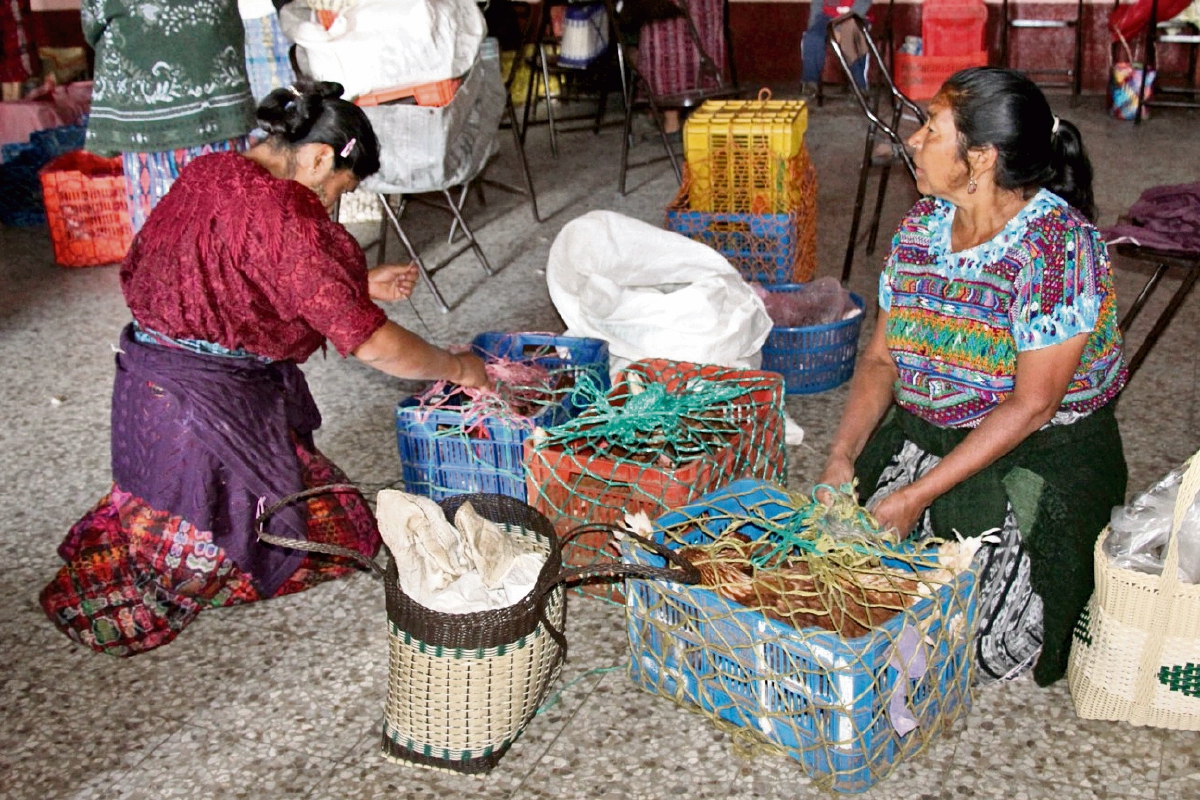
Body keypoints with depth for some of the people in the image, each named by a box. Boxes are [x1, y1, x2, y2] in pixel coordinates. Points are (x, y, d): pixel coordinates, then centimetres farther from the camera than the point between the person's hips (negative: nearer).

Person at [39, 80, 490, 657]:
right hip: (214, 409, -9)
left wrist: (359, 284, 17)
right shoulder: (285, 215, -21)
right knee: (338, 534, 6)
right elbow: (372, 344, -19)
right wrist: (456, 368, -3)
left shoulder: (203, 174, 5)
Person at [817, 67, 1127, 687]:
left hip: (1040, 452, -5)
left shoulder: (1058, 246, -20)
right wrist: (842, 456, -10)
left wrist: (918, 496, -23)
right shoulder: (922, 224, 2)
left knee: (979, 645, -15)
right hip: (923, 435, 6)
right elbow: (881, 358, 5)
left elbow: (1030, 407, -21)